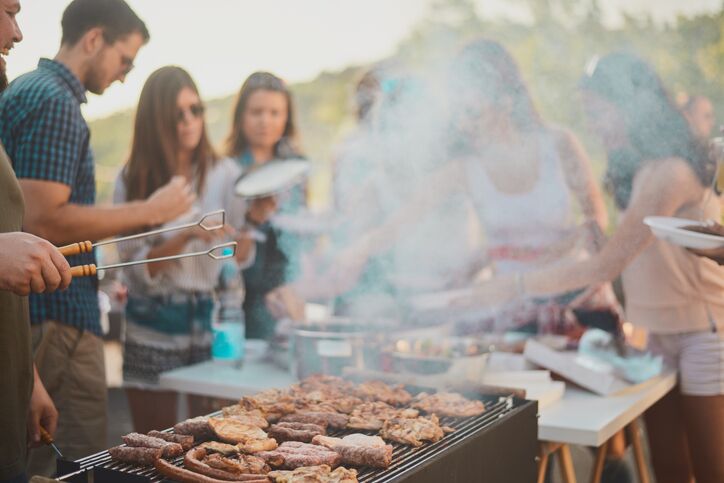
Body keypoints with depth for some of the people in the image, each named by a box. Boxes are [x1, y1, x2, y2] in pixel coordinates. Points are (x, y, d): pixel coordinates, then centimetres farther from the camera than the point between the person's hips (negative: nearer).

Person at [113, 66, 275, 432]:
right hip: (153, 329, -1)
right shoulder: (132, 182, -2)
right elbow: (138, 268, -7)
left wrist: (252, 222, -22)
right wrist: (186, 236, -22)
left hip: (210, 318, 1)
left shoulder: (225, 174, 2)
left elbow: (240, 259, -2)